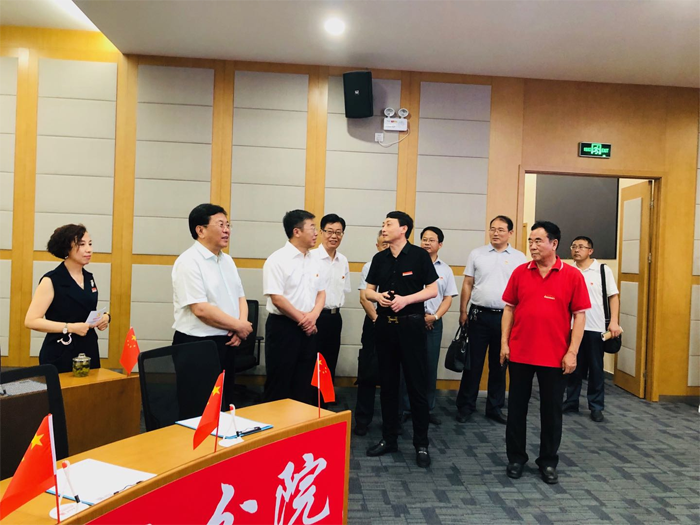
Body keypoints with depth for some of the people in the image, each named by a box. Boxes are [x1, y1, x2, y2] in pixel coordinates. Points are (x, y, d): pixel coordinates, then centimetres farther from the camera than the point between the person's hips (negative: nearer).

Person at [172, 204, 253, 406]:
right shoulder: (189, 262, -14)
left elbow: (240, 297, 14)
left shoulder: (227, 260, 11)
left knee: (225, 404, 16)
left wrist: (241, 325, -6)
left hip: (227, 343, 8)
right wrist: (239, 326, -12)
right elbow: (201, 309, -22)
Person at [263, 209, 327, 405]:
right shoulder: (277, 260, -12)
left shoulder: (314, 261, 10)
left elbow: (321, 292, 14)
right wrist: (302, 319, -11)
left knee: (305, 382, 14)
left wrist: (313, 315, -5)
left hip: (308, 328, 7)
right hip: (283, 327, -7)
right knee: (279, 383, 2)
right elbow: (277, 298, -17)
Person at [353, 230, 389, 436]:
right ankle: (362, 419, 12)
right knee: (367, 372, 2)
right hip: (374, 322, 0)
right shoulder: (370, 266, 6)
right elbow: (364, 297, 0)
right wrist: (377, 319, -10)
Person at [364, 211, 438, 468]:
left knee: (417, 385, 1)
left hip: (411, 324, -5)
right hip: (385, 324, 5)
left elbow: (433, 290, -6)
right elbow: (368, 290, 13)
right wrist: (378, 296, -9)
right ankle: (389, 438, 24)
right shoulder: (379, 258, 9)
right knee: (388, 383, 11)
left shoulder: (419, 255, -4)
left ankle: (421, 444, 12)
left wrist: (405, 299, -18)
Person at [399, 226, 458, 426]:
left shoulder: (445, 269, 11)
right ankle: (407, 408, 12)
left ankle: (428, 408, 18)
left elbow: (448, 298, 9)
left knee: (430, 367, 7)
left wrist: (435, 316, -6)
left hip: (433, 322, 2)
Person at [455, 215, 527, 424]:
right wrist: (463, 311, 1)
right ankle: (465, 406, 14)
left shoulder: (519, 258, 4)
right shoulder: (476, 254, 4)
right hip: (479, 315, 0)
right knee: (473, 363, 4)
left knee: (499, 364, 10)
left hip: (506, 317, 1)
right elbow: (467, 285, 5)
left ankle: (495, 407, 22)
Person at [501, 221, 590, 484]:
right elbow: (509, 308, 5)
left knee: (551, 410, 10)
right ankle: (516, 458, 26)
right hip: (519, 353, 2)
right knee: (516, 407, 11)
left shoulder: (572, 275, -4)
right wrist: (504, 342, 0)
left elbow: (579, 315, -3)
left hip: (555, 356, -1)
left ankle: (548, 462, 27)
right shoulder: (520, 272, 1)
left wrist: (572, 352, -8)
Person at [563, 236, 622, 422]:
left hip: (596, 327, -2)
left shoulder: (603, 270, -1)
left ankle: (596, 407, 18)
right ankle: (571, 402, 22)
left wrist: (614, 322, -11)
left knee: (596, 369, 7)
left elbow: (614, 296, -2)